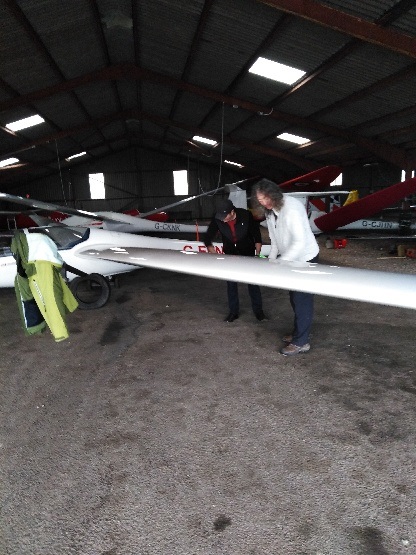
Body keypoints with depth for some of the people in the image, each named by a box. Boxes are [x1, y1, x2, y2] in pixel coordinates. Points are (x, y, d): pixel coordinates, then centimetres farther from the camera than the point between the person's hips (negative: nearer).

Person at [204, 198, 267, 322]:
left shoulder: (246, 216, -23)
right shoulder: (217, 219, -20)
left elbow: (257, 236, -10)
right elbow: (207, 239, -12)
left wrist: (257, 254, -13)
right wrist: (214, 256, -23)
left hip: (248, 254, -2)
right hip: (230, 255, 2)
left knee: (253, 282, 3)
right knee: (231, 283, 6)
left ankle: (258, 310, 17)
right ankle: (233, 311, 19)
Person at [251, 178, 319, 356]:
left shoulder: (291, 207, -27)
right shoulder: (269, 211, 1)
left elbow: (300, 241, -31)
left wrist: (280, 261, -31)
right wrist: (271, 258, -2)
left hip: (305, 258, -9)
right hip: (290, 258, 9)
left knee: (302, 299, -3)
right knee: (294, 297, 19)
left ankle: (301, 342, 8)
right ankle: (298, 330, 36)